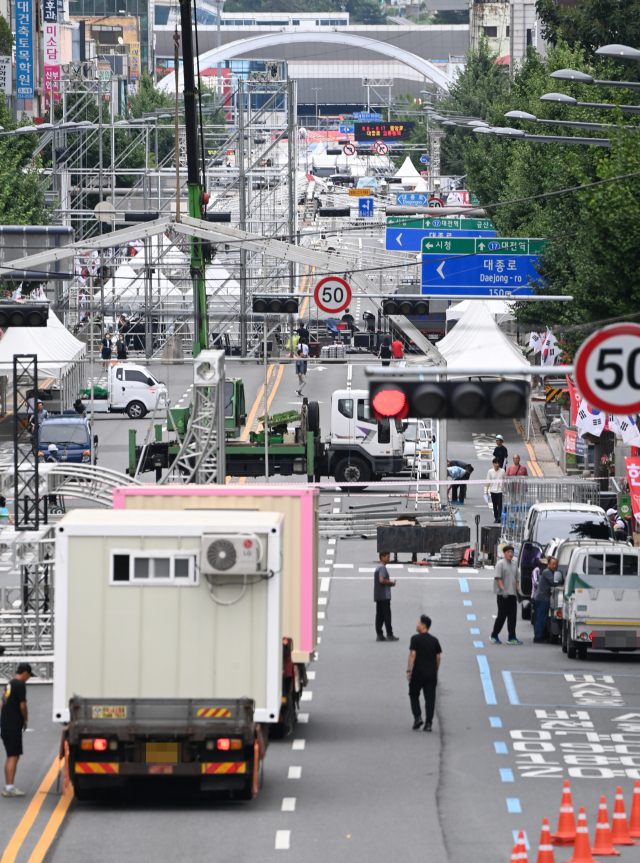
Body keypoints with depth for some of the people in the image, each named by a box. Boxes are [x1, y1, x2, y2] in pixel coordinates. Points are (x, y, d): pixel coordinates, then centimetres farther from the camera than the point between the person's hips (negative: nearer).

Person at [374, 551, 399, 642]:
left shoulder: (378, 567, 20)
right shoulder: (382, 568, -12)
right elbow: (381, 580, -23)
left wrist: (389, 583, 14)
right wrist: (391, 583, -10)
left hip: (378, 596, 10)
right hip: (384, 596, -10)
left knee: (379, 616, 7)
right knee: (387, 615, -7)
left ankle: (379, 635, 5)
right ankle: (389, 635, -8)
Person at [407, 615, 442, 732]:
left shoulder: (415, 639, -6)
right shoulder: (434, 640, 9)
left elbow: (412, 654, -13)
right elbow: (438, 657, 11)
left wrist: (409, 670, -13)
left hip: (418, 672, -4)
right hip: (431, 673, 4)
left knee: (414, 695, 13)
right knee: (430, 698, 3)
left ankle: (417, 717, -3)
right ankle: (428, 723, -1)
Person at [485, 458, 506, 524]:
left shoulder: (502, 471, 0)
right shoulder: (490, 471, 3)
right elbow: (488, 481, 4)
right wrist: (487, 490, -2)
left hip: (500, 491, -2)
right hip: (493, 491, 2)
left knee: (500, 505, -10)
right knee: (494, 505, 8)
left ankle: (499, 518, -17)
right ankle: (495, 518, 16)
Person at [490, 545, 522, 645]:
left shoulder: (514, 565, 17)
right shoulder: (500, 564, -4)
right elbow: (498, 577, -11)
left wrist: (518, 590, 11)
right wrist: (503, 589, -20)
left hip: (512, 594, 7)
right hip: (503, 595, -7)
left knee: (512, 616, 2)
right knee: (502, 615, -3)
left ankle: (512, 638, 3)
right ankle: (494, 635, 10)